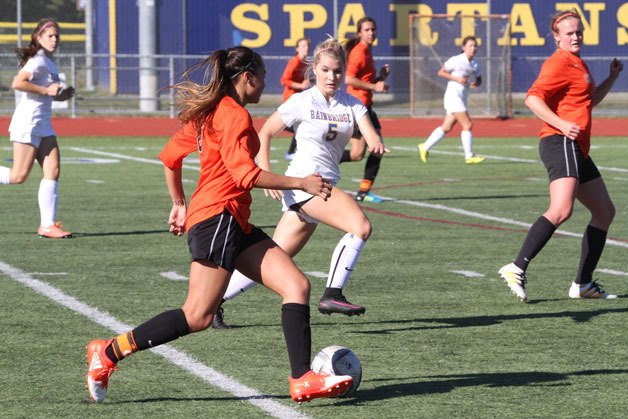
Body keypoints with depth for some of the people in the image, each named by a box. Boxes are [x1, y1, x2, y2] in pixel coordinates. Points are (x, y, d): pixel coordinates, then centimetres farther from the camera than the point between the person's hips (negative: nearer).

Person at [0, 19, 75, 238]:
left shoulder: (49, 63, 16)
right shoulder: (38, 61, -13)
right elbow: (18, 83, -25)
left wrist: (61, 95, 10)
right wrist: (46, 90, -20)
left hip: (43, 125, 9)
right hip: (27, 123, -9)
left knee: (53, 171, -1)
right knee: (18, 176, -9)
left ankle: (47, 225, -3)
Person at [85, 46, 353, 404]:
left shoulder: (210, 112, 18)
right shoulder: (234, 115, -10)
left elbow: (170, 155, 24)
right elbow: (245, 174, -19)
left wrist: (180, 204, 31)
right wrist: (301, 183, -13)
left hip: (236, 226, 11)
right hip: (218, 217, -11)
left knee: (297, 285, -1)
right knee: (198, 316, -12)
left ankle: (302, 380, -8)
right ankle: (110, 352, -4)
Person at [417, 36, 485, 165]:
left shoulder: (475, 64, 8)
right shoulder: (456, 60, -11)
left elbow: (479, 78, 20)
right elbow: (441, 72, -5)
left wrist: (476, 83, -4)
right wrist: (457, 79, -17)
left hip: (462, 98, 8)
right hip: (453, 95, -8)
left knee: (446, 127, 12)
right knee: (468, 125, -13)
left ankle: (425, 147, 24)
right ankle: (469, 156, -10)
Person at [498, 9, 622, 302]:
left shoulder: (578, 64, 23)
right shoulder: (559, 63, -8)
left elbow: (590, 100, 39)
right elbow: (533, 98, -19)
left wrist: (612, 77, 25)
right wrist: (562, 125, -28)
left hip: (577, 150, 11)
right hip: (561, 144, -11)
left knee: (605, 212, 14)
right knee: (561, 210, -28)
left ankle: (583, 284, 17)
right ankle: (517, 269, -30)